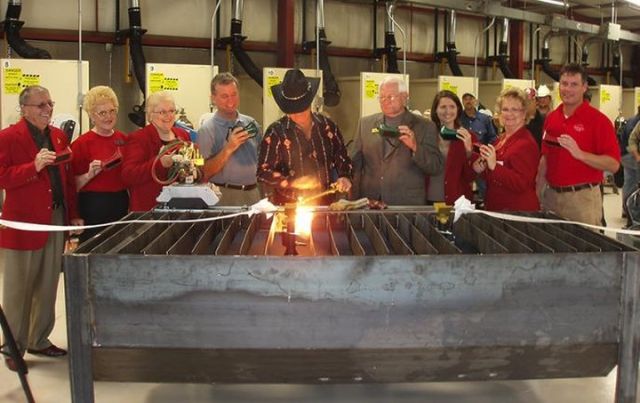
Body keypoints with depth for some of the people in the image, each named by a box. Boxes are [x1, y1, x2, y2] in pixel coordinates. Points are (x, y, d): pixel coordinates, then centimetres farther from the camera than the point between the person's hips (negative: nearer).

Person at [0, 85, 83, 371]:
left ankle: (39, 340, 27)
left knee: (48, 287, 14)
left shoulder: (59, 136, 11)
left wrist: (73, 215, 9)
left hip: (56, 220, 6)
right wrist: (34, 166, -26)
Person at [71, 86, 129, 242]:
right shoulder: (82, 143, -6)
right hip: (94, 209, -5)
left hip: (121, 205, 5)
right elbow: (74, 185, -7)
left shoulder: (123, 139, 9)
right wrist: (90, 174, -21)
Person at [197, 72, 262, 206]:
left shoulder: (251, 123, 8)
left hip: (255, 193, 4)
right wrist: (228, 149, -20)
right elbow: (205, 173, -11)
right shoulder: (206, 130, -5)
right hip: (226, 197, -4)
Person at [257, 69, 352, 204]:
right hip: (289, 206, -3)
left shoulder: (327, 126, 9)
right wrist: (293, 182, -15)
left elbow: (342, 158, 20)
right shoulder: (276, 132, -1)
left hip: (325, 203, 3)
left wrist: (345, 178, 1)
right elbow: (263, 173, -3)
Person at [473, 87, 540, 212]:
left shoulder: (526, 143, -16)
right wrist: (482, 169, 1)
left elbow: (521, 184, -24)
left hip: (519, 211, -8)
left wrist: (494, 166, -32)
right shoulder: (502, 139, 10)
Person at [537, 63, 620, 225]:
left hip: (582, 198, -5)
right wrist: (538, 191, 10)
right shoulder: (551, 118, 8)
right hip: (551, 194, 5)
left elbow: (613, 164, -14)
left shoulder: (598, 120, -9)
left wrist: (579, 154, -25)